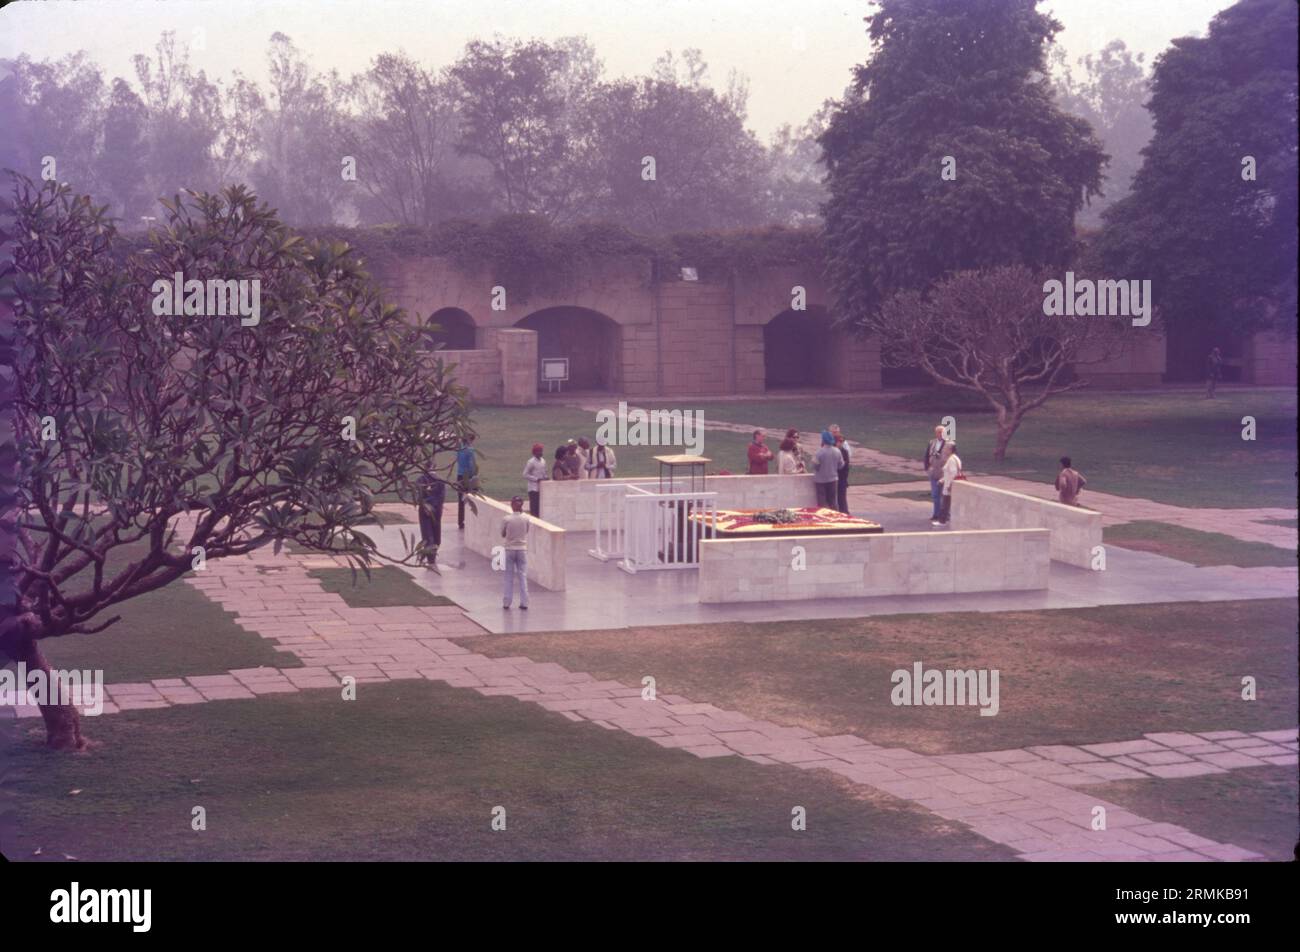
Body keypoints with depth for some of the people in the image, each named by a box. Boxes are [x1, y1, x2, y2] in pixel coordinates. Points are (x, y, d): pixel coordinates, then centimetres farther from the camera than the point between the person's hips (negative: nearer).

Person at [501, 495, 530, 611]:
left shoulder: (506, 519, -11)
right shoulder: (525, 519, -7)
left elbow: (503, 535, -1)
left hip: (510, 550, -1)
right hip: (522, 549, 1)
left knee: (509, 577, 7)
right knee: (523, 576, 6)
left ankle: (506, 603, 9)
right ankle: (524, 603, 4)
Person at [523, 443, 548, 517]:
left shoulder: (543, 461, 10)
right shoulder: (531, 462, -12)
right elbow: (525, 475, -13)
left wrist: (545, 478, -2)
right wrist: (536, 479, -17)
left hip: (542, 488, 7)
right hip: (534, 488, -7)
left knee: (541, 507, 8)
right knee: (534, 508, -6)